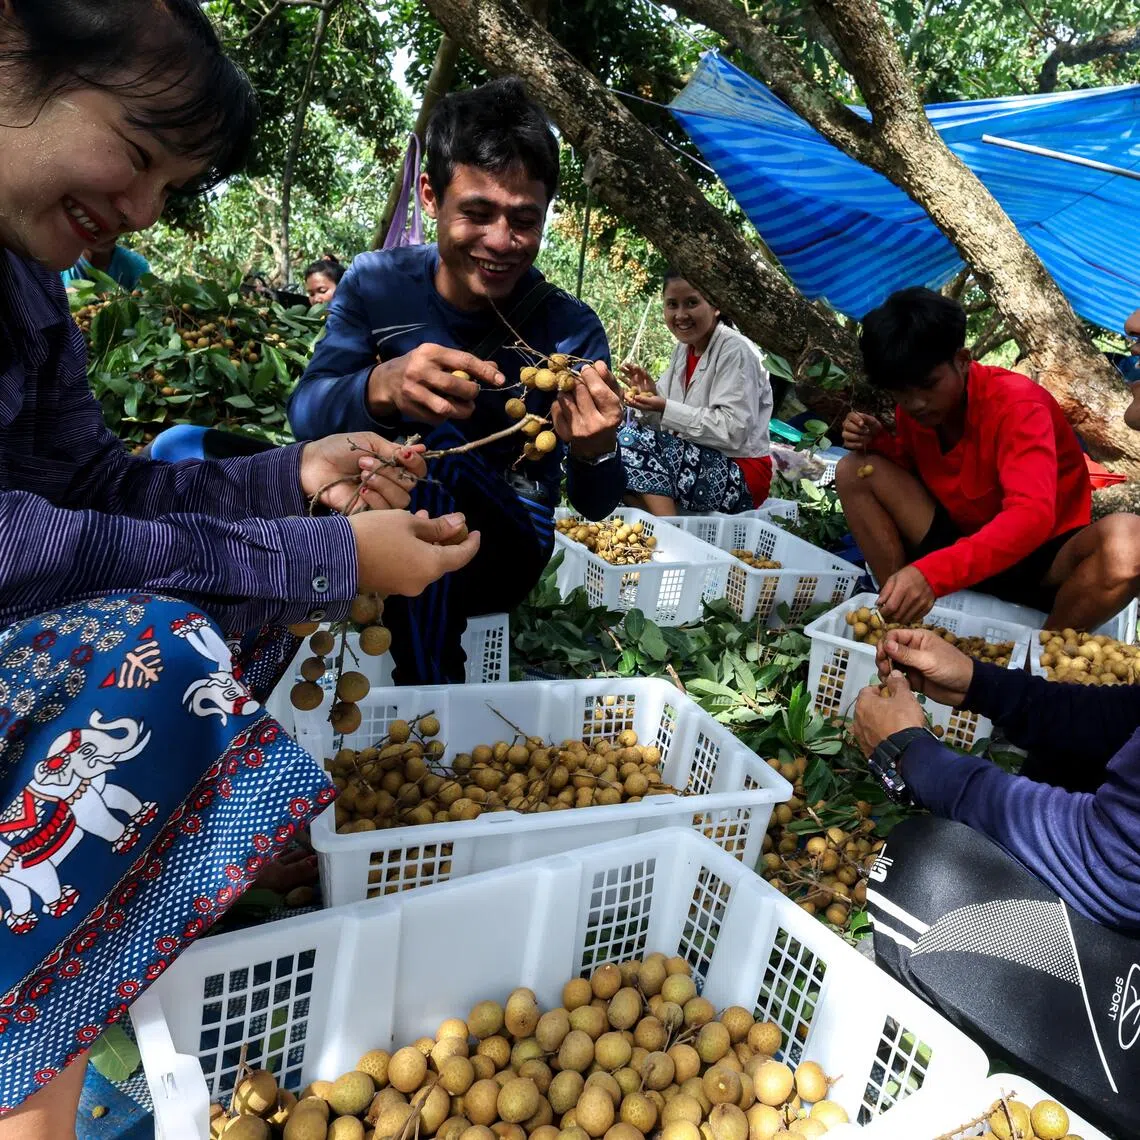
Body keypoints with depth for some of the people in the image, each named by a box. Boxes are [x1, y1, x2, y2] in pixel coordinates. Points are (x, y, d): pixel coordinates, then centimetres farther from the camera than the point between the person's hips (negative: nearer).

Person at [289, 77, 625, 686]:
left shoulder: (569, 330, -12)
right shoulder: (376, 282, -7)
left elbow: (594, 507, -13)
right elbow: (304, 413, -17)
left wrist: (595, 455, -39)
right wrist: (381, 387, -41)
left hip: (508, 545, -3)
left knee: (441, 447, -35)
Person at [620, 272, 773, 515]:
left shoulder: (735, 351, -13)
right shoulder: (684, 347, 11)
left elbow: (733, 431, -23)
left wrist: (666, 409, -23)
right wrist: (651, 393, -9)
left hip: (741, 475, -8)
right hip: (697, 460, 8)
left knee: (637, 440, -22)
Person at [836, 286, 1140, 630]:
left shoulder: (1016, 404, -23)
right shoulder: (914, 407, -6)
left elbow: (1033, 516, -37)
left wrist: (933, 573, -53)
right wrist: (878, 442, -13)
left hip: (1041, 554, -4)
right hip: (964, 547, 4)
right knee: (856, 469, -11)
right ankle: (904, 622, -12)